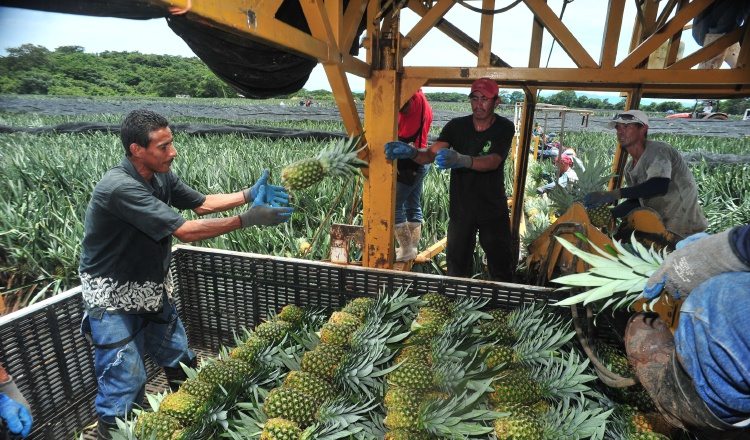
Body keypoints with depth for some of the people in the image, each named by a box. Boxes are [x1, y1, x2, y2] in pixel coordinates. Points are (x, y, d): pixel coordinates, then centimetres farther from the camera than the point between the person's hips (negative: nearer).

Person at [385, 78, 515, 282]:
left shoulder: (504, 128, -9)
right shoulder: (457, 126, -5)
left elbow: (493, 162, -27)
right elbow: (431, 153, -16)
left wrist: (461, 160, -46)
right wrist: (412, 152, -39)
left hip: (493, 209, -1)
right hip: (461, 209, 1)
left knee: (501, 268, 12)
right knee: (456, 268, 11)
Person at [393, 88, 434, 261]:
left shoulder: (413, 97, -10)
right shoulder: (424, 103, 17)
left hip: (409, 163, -10)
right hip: (421, 162, 10)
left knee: (394, 206, -4)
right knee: (413, 206, 13)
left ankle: (406, 250, 1)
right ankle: (412, 247, 20)